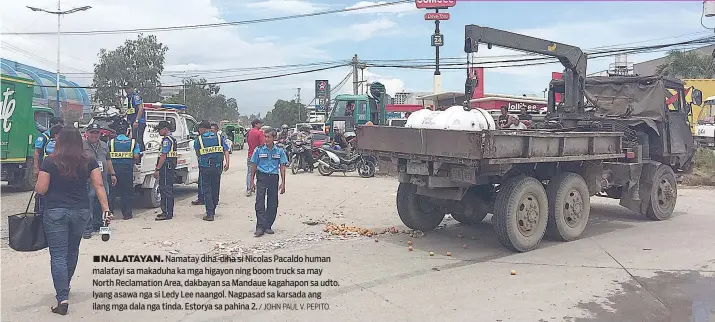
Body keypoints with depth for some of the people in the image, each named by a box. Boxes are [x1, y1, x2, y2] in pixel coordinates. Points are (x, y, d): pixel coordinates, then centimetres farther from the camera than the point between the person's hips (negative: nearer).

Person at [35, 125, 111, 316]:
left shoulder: (49, 162, -6)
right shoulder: (89, 162, 1)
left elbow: (41, 189, -6)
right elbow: (98, 185, -5)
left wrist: (36, 187, 17)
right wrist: (105, 208, -5)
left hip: (55, 212, -3)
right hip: (81, 212, 3)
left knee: (58, 255, 0)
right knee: (72, 251, 20)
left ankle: (63, 298, -6)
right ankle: (64, 289, 37)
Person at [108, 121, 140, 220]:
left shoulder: (111, 142, 2)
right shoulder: (133, 142, 0)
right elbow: (136, 156, -8)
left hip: (113, 168, 1)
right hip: (127, 169, 0)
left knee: (111, 191, 8)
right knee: (127, 192, 6)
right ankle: (127, 214, 7)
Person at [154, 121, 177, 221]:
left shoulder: (166, 140, -13)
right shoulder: (172, 138, 19)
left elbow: (163, 156, -19)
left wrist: (157, 169, -19)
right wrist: (158, 168, 24)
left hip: (166, 167, -11)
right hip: (170, 167, 11)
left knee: (165, 190, -9)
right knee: (169, 189, 14)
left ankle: (166, 213, -9)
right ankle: (169, 212, 20)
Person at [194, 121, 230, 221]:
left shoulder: (198, 140, 0)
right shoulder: (219, 137, 6)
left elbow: (197, 154, 11)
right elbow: (226, 150, -3)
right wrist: (227, 163, -7)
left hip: (205, 168, -3)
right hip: (217, 167, 3)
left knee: (207, 190, 2)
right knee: (215, 189, 14)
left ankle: (210, 214, -4)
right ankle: (213, 210, 25)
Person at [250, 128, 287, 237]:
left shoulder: (279, 151, 3)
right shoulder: (259, 150, 0)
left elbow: (282, 167, 5)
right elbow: (254, 166, 6)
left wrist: (283, 183, 0)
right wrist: (252, 181, 4)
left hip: (274, 178, 2)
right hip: (262, 178, -1)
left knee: (273, 204, 5)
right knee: (260, 203, -8)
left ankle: (268, 226, 16)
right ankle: (260, 227, -7)